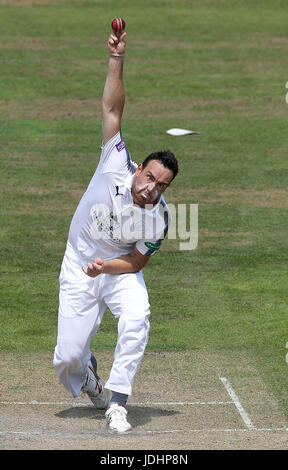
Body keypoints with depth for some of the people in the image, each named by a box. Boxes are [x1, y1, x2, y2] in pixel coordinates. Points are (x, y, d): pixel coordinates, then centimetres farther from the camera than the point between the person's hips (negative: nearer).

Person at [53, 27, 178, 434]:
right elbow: (112, 108, -26)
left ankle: (117, 402, -21)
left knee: (136, 318, -32)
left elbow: (136, 261, -9)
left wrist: (105, 266, -28)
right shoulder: (117, 167, -21)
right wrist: (117, 59, -34)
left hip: (120, 271, 0)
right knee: (68, 358, -5)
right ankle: (88, 378, 33)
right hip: (79, 269, 0)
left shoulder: (159, 218, -20)